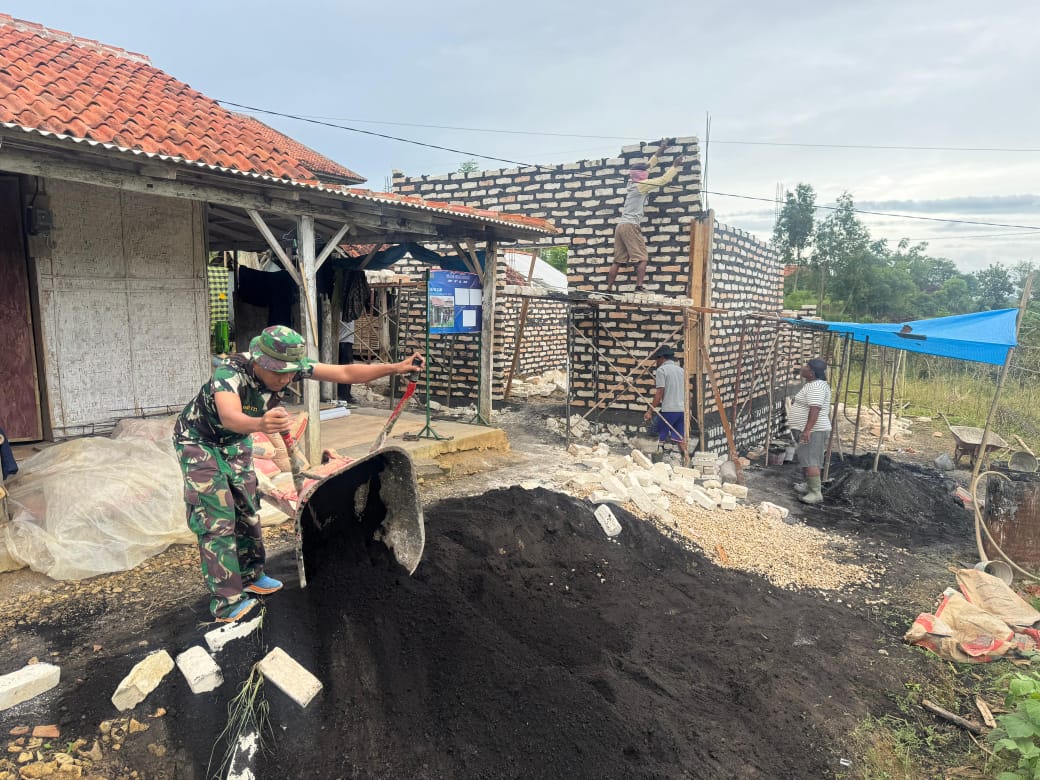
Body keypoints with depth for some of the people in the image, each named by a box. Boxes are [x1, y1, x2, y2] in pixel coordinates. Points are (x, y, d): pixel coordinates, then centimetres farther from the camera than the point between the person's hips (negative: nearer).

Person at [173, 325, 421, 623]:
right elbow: (229, 417, -61)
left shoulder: (291, 367, -24)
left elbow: (346, 373, -23)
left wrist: (397, 367, -29)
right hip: (198, 440, -6)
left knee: (247, 508, 13)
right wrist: (260, 424, -83)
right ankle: (227, 604, -1)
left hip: (234, 442, 6)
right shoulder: (230, 373, -41)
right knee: (217, 518, -10)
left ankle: (250, 576, 33)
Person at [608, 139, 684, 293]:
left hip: (621, 225, 8)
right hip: (631, 226, -8)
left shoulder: (632, 182, 18)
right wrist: (675, 166, 7)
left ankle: (609, 288, 2)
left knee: (618, 260, 6)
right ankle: (639, 286, -20)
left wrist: (658, 153, 37)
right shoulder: (641, 185, -5)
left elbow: (646, 167, 32)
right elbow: (663, 180, -5)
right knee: (642, 258, -7)